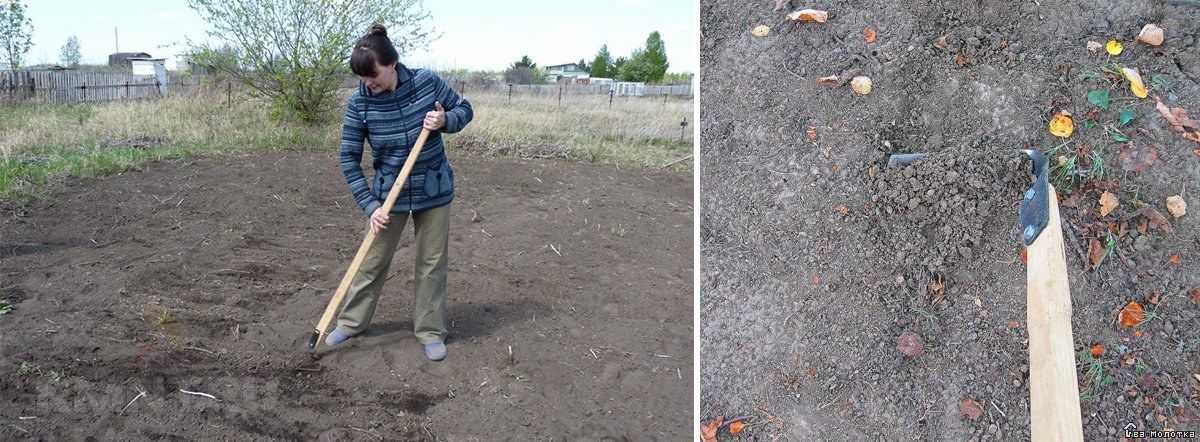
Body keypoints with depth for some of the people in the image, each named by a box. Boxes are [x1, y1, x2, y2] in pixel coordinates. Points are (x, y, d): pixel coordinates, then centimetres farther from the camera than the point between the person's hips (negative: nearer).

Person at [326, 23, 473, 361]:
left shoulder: (426, 82, -15)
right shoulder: (359, 102, -16)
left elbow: (464, 109, 0)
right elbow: (349, 159, -11)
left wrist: (445, 120, -22)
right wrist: (370, 206, -17)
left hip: (434, 191, 0)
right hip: (388, 193, 0)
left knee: (432, 262, 9)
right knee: (373, 261, 11)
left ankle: (430, 332, 23)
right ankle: (350, 323, 30)